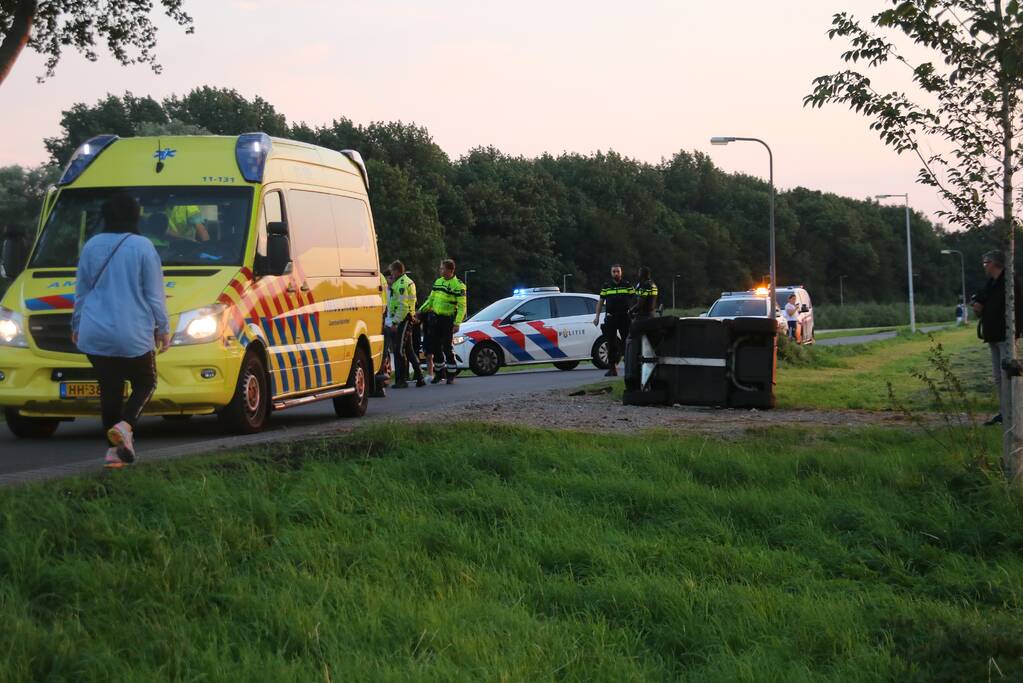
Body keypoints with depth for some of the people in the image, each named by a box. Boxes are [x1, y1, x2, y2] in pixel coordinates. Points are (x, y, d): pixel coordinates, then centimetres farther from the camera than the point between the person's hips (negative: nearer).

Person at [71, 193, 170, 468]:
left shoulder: (91, 247, 7)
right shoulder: (143, 247, -7)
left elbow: (81, 291, 15)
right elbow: (154, 295, -4)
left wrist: (76, 325, 27)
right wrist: (164, 328, 7)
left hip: (94, 335, 4)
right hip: (133, 336, -4)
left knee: (109, 388, 10)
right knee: (145, 383, 11)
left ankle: (114, 449, 6)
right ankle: (125, 425, -15)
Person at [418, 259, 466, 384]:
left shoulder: (458, 285, -10)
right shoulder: (438, 282, 12)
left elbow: (462, 306, -13)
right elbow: (431, 299, 22)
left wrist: (457, 323, -20)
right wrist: (421, 310, 13)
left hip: (448, 319, -7)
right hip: (436, 318, 7)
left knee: (447, 348, -6)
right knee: (435, 346, 8)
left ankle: (451, 374, 6)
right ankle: (440, 373, 21)